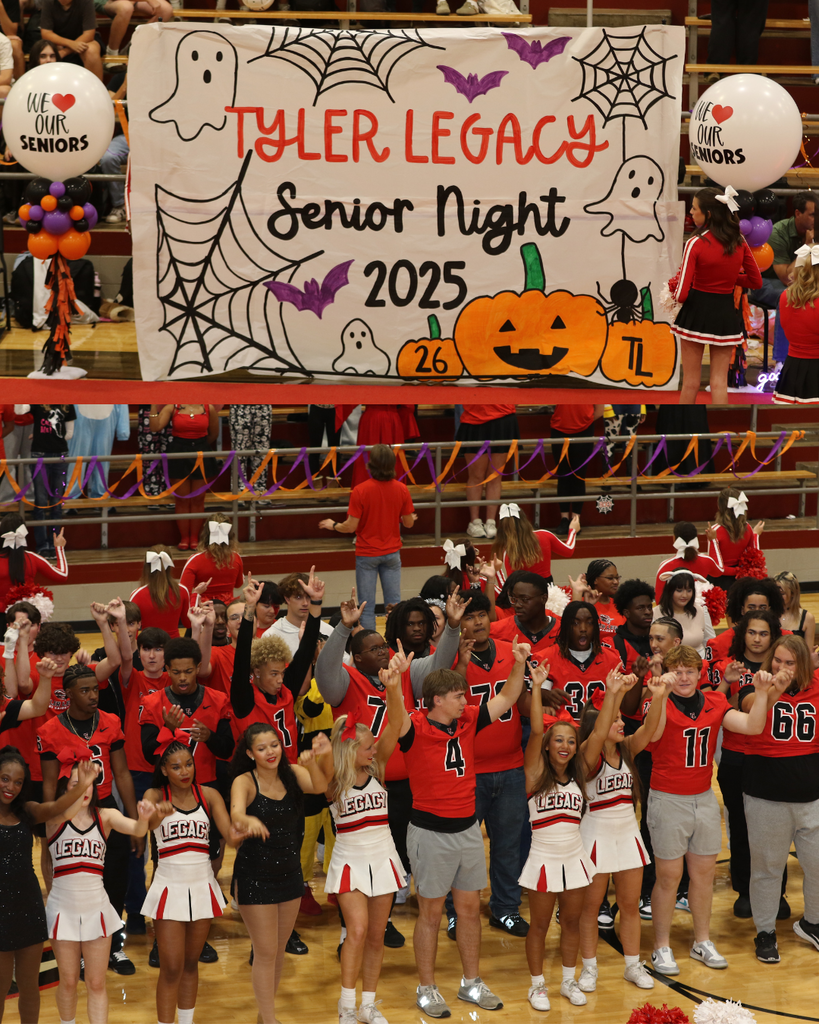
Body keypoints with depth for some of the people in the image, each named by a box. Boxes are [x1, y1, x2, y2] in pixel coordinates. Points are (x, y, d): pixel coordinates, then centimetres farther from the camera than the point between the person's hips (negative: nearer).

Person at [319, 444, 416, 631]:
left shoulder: (360, 491, -17)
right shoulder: (401, 489, -7)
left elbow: (351, 526, -14)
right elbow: (408, 523, 2)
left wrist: (332, 525, 6)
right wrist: (411, 518, 26)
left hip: (367, 554, -3)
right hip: (392, 552, 3)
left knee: (367, 605, 4)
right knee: (394, 602, 9)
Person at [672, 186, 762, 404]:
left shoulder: (695, 244, -15)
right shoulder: (739, 242, -1)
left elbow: (681, 294, -17)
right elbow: (756, 281, 8)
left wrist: (674, 294, 5)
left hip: (697, 312, -4)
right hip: (726, 313, 4)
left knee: (690, 381, 8)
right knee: (719, 382, 7)